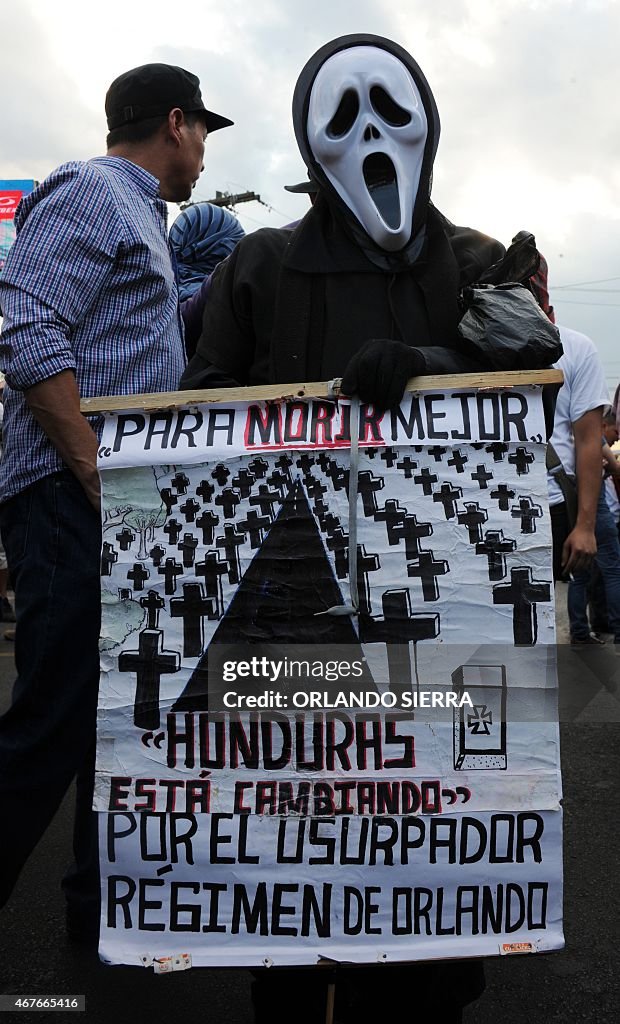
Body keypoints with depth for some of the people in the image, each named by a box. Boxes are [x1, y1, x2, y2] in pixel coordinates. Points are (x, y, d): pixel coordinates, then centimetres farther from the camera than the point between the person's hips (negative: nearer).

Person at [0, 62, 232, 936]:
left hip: (129, 507, 10)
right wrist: (103, 480, -21)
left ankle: (104, 903, 27)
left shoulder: (138, 214, 24)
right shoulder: (89, 191, -6)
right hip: (77, 502, -10)